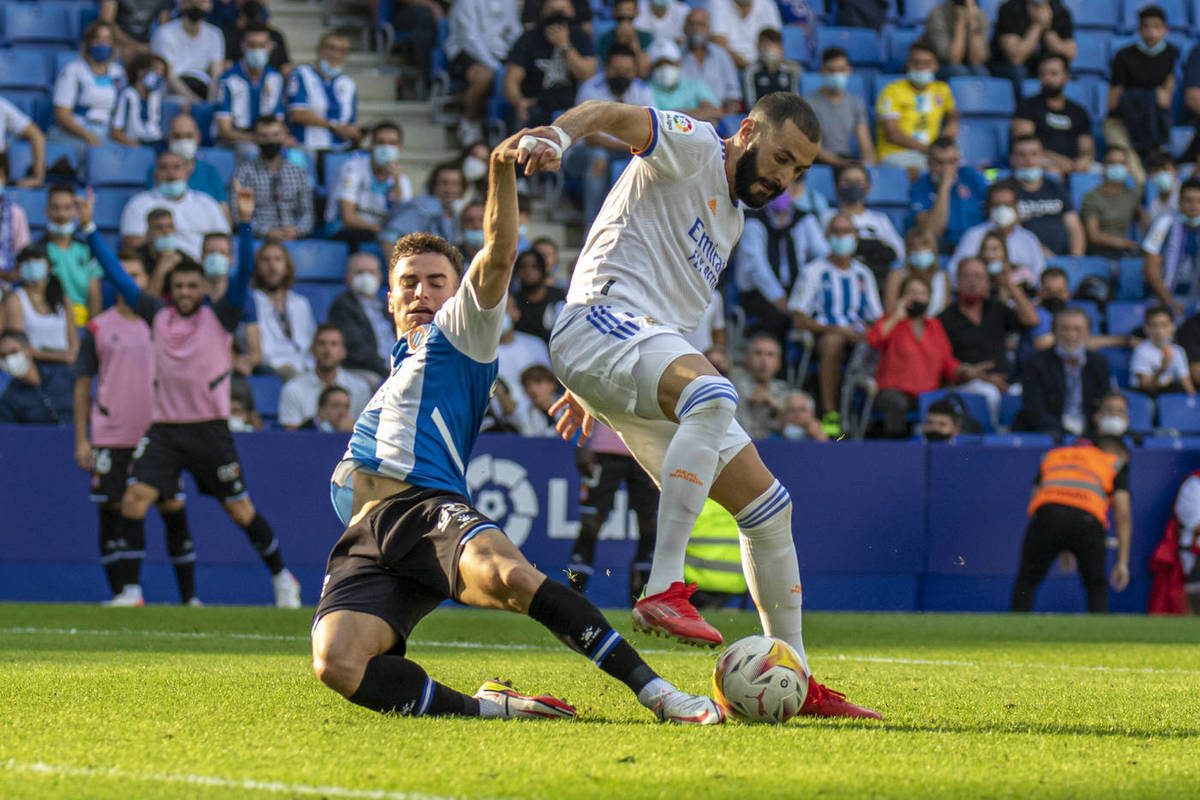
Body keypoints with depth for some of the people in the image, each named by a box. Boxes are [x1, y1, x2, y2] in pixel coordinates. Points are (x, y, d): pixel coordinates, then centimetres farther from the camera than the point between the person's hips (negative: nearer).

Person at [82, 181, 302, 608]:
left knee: (240, 510, 4)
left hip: (210, 429, -2)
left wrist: (245, 223, -24)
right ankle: (130, 590, -7)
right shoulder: (157, 316, 6)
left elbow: (243, 273, -12)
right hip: (164, 429, 2)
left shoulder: (219, 317, -1)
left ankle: (281, 577, 23)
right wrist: (89, 228, 4)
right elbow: (117, 273, 8)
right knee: (133, 501, -12)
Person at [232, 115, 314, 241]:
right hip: (259, 239, -3)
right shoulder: (244, 172, 7)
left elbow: (307, 212, 14)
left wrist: (297, 230, -9)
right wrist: (267, 232, -18)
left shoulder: (298, 172, 19)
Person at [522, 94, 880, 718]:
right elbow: (613, 116, -19)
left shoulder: (732, 218, 27)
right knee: (713, 394, -40)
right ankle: (664, 589, -44)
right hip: (602, 321, -10)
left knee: (767, 504, 8)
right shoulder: (694, 148, 0)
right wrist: (559, 134, -42)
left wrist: (591, 392, 35)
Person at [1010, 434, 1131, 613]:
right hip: (1087, 517, -1)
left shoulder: (1052, 455, 36)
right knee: (1097, 587, 19)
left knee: (1025, 584, 17)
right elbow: (1123, 515, 17)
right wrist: (1122, 562, 17)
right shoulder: (1115, 464, 26)